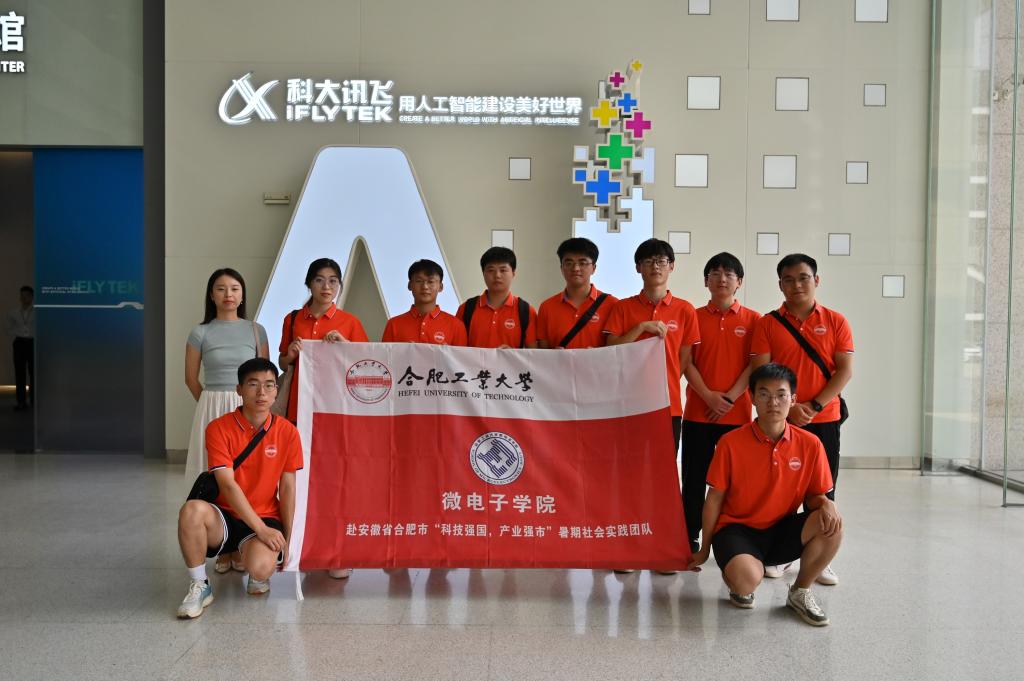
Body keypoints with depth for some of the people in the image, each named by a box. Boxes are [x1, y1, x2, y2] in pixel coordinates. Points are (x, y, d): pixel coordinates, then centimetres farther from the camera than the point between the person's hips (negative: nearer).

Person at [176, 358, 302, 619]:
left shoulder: (287, 432, -2)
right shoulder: (219, 428, -9)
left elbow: (287, 489, 1)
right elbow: (228, 485, -16)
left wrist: (287, 539, -2)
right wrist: (261, 529, -22)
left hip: (266, 519, 0)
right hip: (225, 518, 0)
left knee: (261, 567, -31)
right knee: (192, 510, -33)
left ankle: (258, 576, 10)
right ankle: (199, 586, -11)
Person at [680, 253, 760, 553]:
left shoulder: (752, 320, 5)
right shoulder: (694, 317, 6)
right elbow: (686, 363, 0)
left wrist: (729, 398, -11)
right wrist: (708, 396, -12)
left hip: (737, 413, 0)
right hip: (698, 412, 1)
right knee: (694, 478, 5)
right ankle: (689, 540, 14)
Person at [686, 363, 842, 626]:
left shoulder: (810, 444, -4)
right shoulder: (731, 443, -11)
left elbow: (814, 496, 7)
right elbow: (714, 499, -3)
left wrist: (825, 503, -19)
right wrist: (705, 549, 4)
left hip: (782, 530, 4)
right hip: (737, 528, -3)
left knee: (831, 523, -25)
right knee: (746, 579, -35)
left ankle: (800, 592, 1)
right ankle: (739, 587, 7)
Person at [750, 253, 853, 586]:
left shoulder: (835, 321, 3)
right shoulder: (767, 323, 2)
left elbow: (845, 371, -2)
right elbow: (760, 373, -4)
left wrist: (814, 405, -12)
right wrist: (788, 407, -14)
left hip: (824, 420, 1)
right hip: (780, 420, 0)